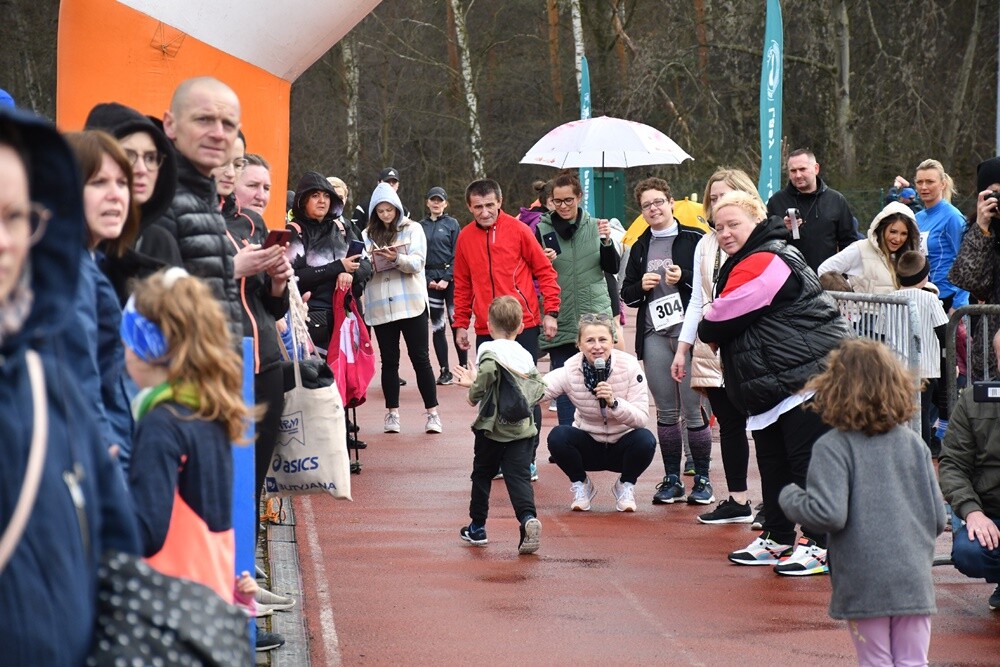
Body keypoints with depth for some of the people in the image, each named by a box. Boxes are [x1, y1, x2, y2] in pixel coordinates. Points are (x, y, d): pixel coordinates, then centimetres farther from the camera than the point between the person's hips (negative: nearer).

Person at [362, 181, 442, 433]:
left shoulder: (412, 229, 4)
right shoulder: (368, 235, 11)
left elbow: (418, 263, -6)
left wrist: (398, 259, -24)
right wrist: (369, 261, -16)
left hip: (411, 303, -2)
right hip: (380, 306, 2)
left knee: (420, 358, -2)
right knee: (389, 360, 7)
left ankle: (432, 413, 0)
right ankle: (392, 413, 12)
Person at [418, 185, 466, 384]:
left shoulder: (452, 224, 3)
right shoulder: (421, 226, 9)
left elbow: (457, 255, -2)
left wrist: (447, 279, -11)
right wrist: (427, 280, -5)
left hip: (451, 278, -3)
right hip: (430, 280, 3)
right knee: (437, 326, 3)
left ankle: (464, 367, 1)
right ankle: (445, 371, 8)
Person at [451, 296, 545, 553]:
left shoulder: (489, 351, -7)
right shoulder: (526, 356, 11)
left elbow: (487, 373, -28)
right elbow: (538, 389, 12)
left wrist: (474, 394, -8)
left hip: (493, 428, -3)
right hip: (522, 430, 3)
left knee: (482, 475, 14)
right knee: (519, 477, -2)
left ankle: (477, 527, 24)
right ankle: (529, 518, -27)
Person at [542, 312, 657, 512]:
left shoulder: (629, 366, -17)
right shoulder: (570, 370, -16)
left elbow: (642, 418, -21)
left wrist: (614, 403, -38)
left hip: (622, 447, 0)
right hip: (588, 447, 1)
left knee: (645, 439, -31)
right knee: (557, 436, -28)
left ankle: (625, 486, 1)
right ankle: (581, 486, 2)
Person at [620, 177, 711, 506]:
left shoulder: (694, 240, 1)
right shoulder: (640, 248, 16)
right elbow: (626, 294, 18)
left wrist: (684, 278, -15)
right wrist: (641, 286, -2)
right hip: (654, 335, 5)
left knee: (693, 410, -5)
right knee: (665, 411, 7)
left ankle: (702, 479, 3)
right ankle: (671, 479, 13)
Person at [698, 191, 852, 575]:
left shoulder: (762, 265, -17)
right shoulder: (747, 262, 18)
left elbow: (719, 321, -14)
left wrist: (706, 332, 6)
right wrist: (717, 336, 6)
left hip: (807, 375, -12)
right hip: (773, 385, 12)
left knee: (809, 463, -7)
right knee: (773, 463, 16)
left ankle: (819, 545, -3)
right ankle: (777, 539, 25)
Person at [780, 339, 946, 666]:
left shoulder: (832, 448, -9)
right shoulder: (913, 443, 6)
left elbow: (828, 514, -20)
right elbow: (938, 517, 6)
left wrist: (789, 497, -2)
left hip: (864, 585, -3)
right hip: (915, 580, 3)